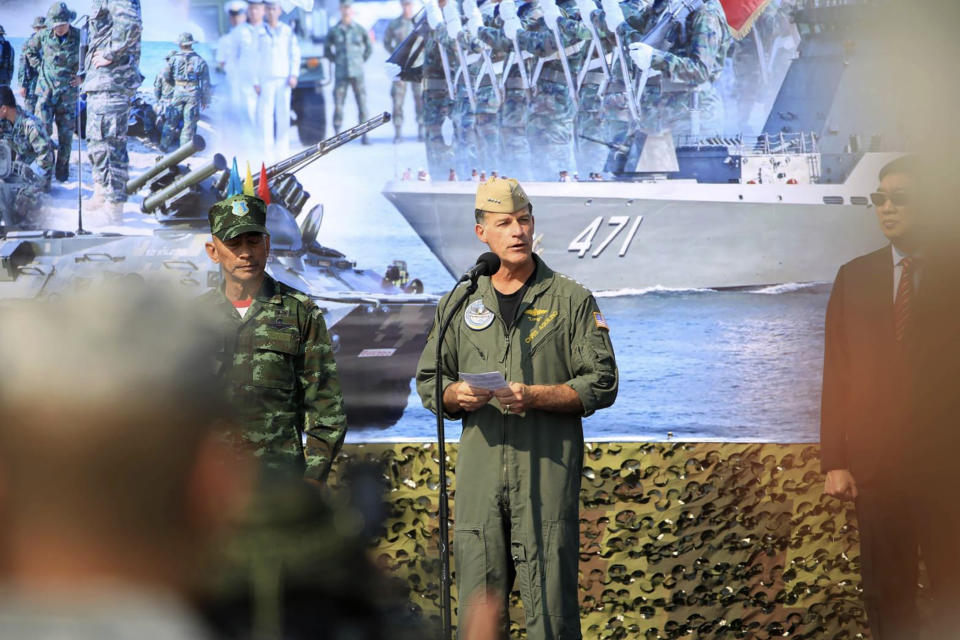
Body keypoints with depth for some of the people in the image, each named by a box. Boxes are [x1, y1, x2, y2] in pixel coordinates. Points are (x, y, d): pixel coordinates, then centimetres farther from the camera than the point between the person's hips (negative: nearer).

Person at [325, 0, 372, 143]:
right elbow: (327, 50, 16)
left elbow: (369, 48, 17)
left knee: (362, 104, -2)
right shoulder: (334, 31, 4)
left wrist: (361, 60, 10)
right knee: (338, 105, -4)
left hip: (357, 73, 0)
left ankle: (364, 135, 2)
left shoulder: (360, 30, 4)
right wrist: (335, 60, 6)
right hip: (341, 74, 0)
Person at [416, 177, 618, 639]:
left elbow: (601, 384, -1)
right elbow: (428, 381, 17)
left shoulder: (571, 300, 4)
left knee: (549, 599, -5)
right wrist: (456, 394, -6)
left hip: (547, 467, -3)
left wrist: (533, 396, -14)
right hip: (479, 467, 3)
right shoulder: (459, 303, 13)